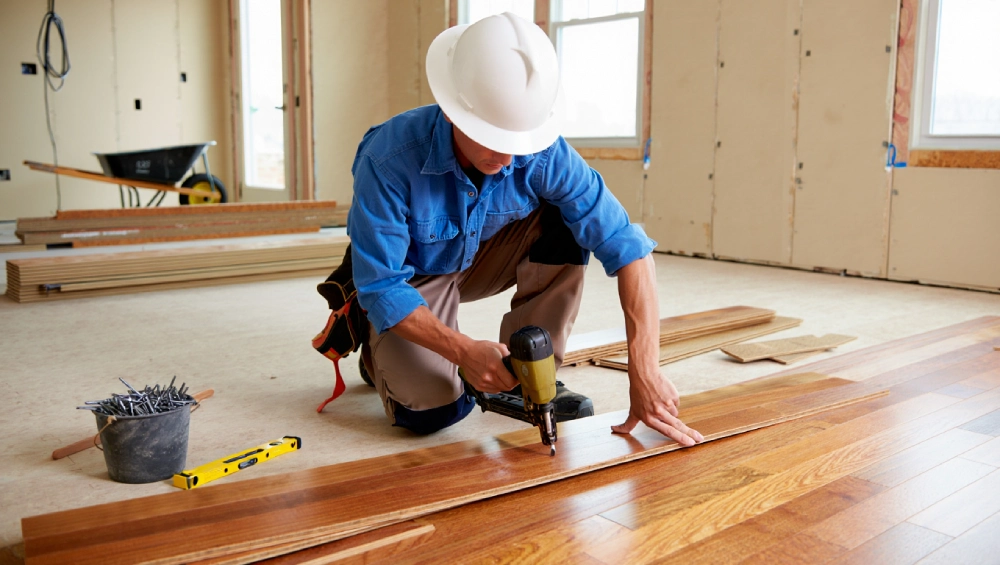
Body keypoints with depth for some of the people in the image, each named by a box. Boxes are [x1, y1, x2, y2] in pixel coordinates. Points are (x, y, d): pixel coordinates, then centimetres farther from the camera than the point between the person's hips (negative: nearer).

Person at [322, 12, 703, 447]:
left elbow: (627, 247, -28)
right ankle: (381, 350, 10)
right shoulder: (389, 159, -35)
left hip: (481, 261, 4)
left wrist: (644, 372, -35)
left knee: (567, 221, -23)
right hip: (410, 282, -3)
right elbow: (380, 288, -29)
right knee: (433, 410, -26)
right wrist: (464, 350, -41)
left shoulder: (543, 154, -27)